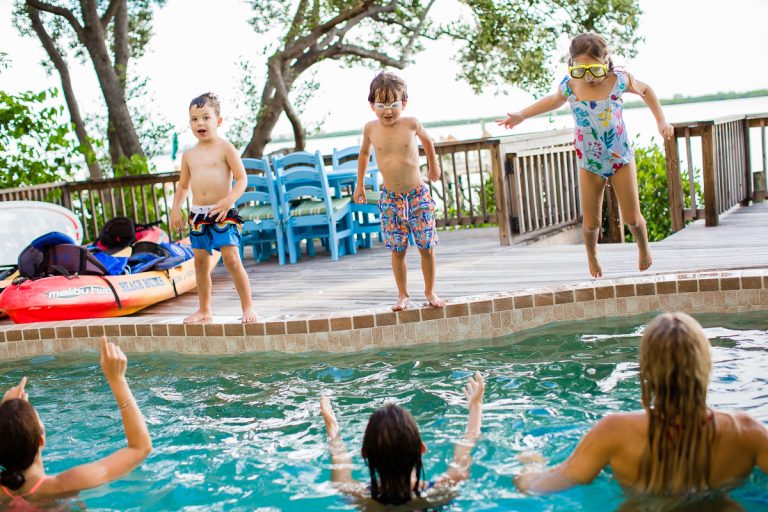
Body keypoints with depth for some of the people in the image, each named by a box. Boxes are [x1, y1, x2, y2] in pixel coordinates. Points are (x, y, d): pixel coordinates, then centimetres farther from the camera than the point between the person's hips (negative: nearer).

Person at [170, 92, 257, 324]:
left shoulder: (225, 148, -3)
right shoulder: (189, 155, 12)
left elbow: (242, 179, -8)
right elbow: (183, 185, 22)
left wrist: (229, 200, -22)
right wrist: (175, 209, 9)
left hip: (223, 213, -5)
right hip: (198, 214, 5)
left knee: (232, 259, -12)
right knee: (201, 262, 8)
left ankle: (248, 306, -2)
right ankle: (204, 311, 19)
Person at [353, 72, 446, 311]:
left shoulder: (411, 124, -10)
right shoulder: (371, 129, -5)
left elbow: (426, 140, 12)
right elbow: (364, 153, 15)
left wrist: (433, 166, 24)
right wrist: (360, 184, 19)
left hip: (418, 194, -1)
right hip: (390, 199, 1)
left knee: (427, 246, 2)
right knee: (397, 250, 5)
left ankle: (430, 291, 21)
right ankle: (403, 295, 19)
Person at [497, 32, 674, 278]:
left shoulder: (618, 80, -16)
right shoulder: (570, 86, -14)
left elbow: (645, 90, 6)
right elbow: (553, 101, 11)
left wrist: (661, 121, 0)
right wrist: (521, 115, 5)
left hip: (621, 159, -1)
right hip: (589, 165, 1)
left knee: (632, 218, 5)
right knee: (591, 223, 4)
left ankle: (643, 245, 41)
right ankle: (592, 254, 39)